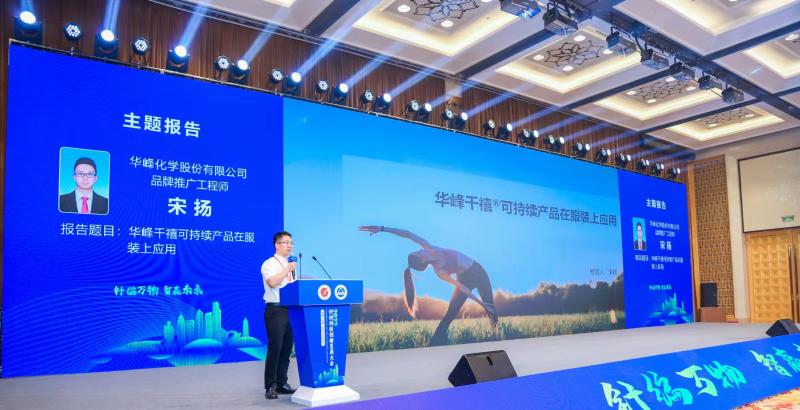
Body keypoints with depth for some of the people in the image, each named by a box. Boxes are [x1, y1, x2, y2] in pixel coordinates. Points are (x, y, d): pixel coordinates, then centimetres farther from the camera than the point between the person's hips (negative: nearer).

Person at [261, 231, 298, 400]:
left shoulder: (290, 265, 18)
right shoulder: (269, 264, -5)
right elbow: (272, 282, -23)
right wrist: (287, 270, -20)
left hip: (290, 310, 7)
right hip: (275, 310, -7)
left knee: (287, 348, 10)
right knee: (274, 348, -6)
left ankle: (282, 384, 20)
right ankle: (270, 387, 3)